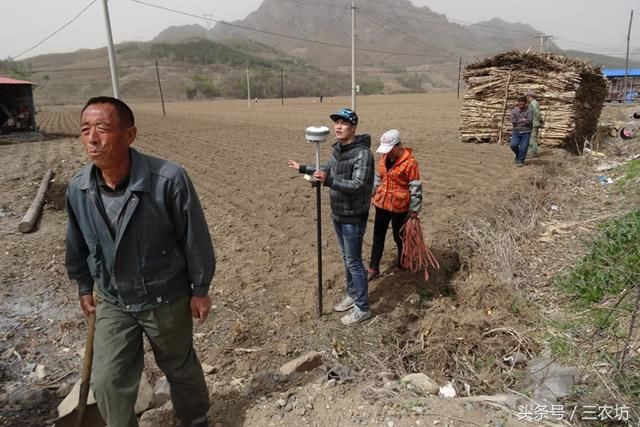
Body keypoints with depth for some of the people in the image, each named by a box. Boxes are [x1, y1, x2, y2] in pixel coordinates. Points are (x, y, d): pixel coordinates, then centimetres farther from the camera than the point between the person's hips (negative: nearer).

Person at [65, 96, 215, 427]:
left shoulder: (168, 179, -28)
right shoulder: (77, 188, -12)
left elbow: (194, 236, -17)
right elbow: (77, 245, 6)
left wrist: (200, 289, -8)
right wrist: (84, 287, 16)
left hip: (166, 299, -3)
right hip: (112, 302, 4)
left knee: (180, 368, 19)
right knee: (107, 381, 8)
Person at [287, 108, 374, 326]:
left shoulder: (363, 153, -21)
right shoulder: (338, 149, 4)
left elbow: (357, 185, -29)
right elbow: (328, 169, 23)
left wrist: (328, 181, -39)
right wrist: (303, 168, 28)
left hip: (353, 217, -8)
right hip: (337, 214, 8)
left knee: (354, 261, 0)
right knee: (346, 257, 19)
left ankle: (362, 308, 13)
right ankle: (352, 294, 37)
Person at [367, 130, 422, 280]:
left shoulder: (410, 162, -18)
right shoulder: (384, 157, 2)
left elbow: (415, 188, -15)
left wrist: (414, 210, -13)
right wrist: (374, 194, 18)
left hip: (399, 207, -5)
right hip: (381, 204, 6)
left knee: (399, 236, 13)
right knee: (378, 236, 8)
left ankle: (401, 262, 38)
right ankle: (373, 268, 18)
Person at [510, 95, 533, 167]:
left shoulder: (529, 111, -4)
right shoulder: (514, 111, 2)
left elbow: (529, 121, -16)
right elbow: (513, 121, -9)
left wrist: (518, 121, -10)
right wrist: (522, 120, -11)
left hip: (526, 132, -2)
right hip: (516, 132, 2)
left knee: (523, 147, -4)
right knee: (513, 145, -12)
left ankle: (520, 161, 11)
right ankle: (518, 154, 19)